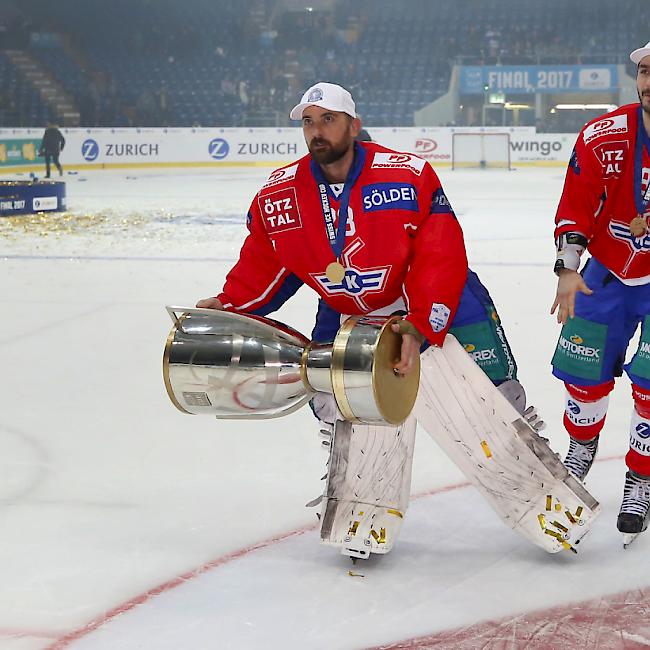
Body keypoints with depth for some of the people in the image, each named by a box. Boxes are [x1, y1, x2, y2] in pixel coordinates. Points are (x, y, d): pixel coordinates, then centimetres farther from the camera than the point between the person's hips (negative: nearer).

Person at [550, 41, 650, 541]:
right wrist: (568, 269, -15)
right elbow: (575, 207, -8)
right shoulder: (603, 138, -15)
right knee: (583, 372, 10)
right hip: (609, 271, 3)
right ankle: (583, 445, 41)